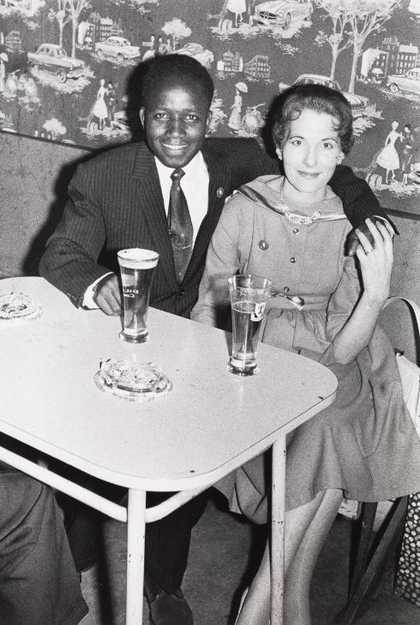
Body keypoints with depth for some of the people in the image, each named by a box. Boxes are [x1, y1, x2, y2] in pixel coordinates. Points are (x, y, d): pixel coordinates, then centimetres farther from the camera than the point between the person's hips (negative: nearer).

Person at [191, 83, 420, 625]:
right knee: (324, 439, -23)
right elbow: (205, 313, -1)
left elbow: (341, 351, -3)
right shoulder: (243, 209, -3)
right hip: (251, 367, -1)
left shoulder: (356, 228, 0)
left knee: (328, 429, -25)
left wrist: (376, 293, -20)